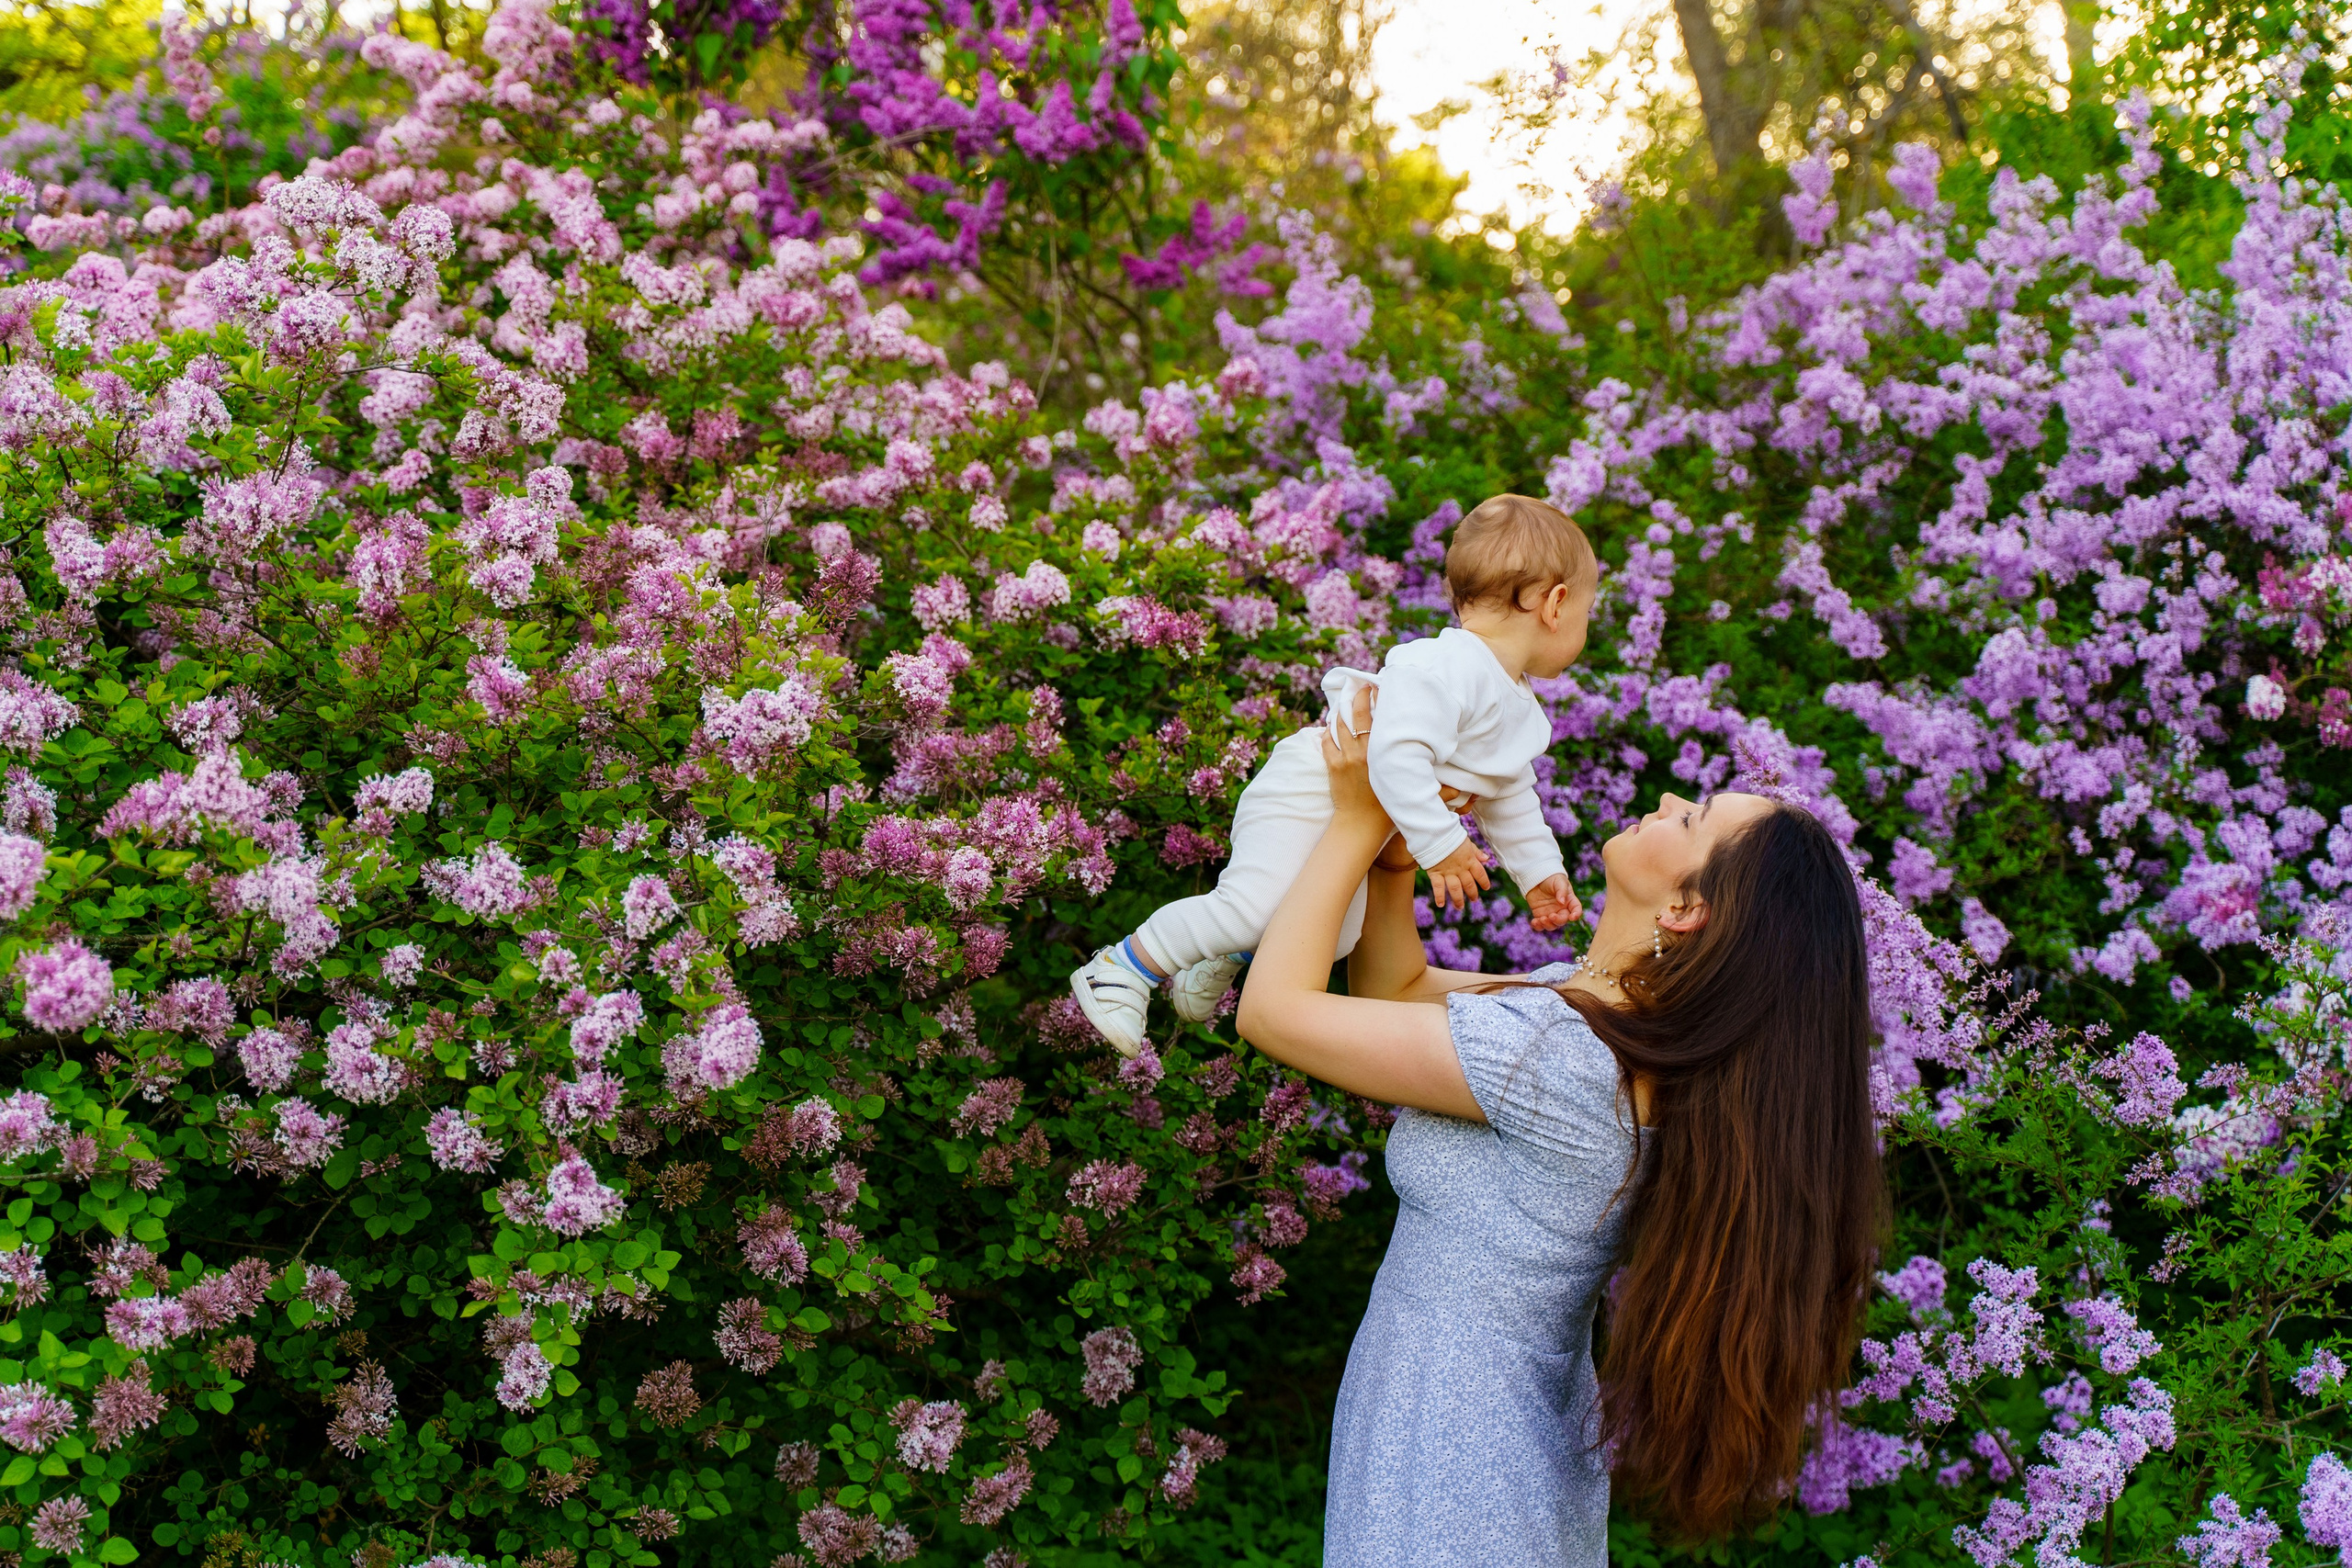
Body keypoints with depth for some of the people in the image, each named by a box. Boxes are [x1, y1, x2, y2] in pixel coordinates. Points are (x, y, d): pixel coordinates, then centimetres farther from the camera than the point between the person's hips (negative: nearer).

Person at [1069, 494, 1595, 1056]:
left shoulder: (1518, 709, 7)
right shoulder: (1445, 669, -29)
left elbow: (1509, 798, 20)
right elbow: (1396, 753, -40)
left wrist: (1539, 872, 18)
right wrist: (1440, 844, -39)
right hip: (1307, 795, -11)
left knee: (1333, 938, 16)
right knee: (1250, 908, -25)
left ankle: (1219, 962, 38)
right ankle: (1126, 967, -9)